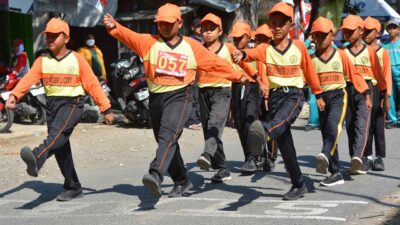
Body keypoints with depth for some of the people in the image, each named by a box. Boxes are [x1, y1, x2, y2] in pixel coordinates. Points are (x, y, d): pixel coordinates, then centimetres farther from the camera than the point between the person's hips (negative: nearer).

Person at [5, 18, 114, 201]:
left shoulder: (77, 59, -1)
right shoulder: (42, 61, 6)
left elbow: (92, 84, 0)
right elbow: (29, 79, -9)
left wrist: (106, 108, -1)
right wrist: (14, 95, -28)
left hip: (72, 103, -5)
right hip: (52, 104, 5)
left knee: (57, 132, -32)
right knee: (61, 148, 7)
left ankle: (36, 160, -58)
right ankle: (73, 187, 19)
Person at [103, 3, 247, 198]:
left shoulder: (191, 46, 8)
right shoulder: (150, 42, 6)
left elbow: (215, 63, 15)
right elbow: (130, 36, -11)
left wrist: (237, 76, 16)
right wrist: (114, 27, -30)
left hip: (179, 96, -3)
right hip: (156, 99, 3)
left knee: (168, 136, -27)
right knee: (167, 142, 14)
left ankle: (156, 175, -43)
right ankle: (182, 182, 31)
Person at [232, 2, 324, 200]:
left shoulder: (299, 46, 5)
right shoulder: (266, 48, 4)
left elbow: (309, 71, 16)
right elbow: (254, 53, -20)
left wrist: (318, 95, 25)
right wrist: (242, 54, -44)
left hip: (294, 94, -3)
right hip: (274, 95, 3)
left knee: (282, 118, -37)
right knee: (283, 142, 4)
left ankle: (264, 131, -72)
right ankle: (298, 185, 15)